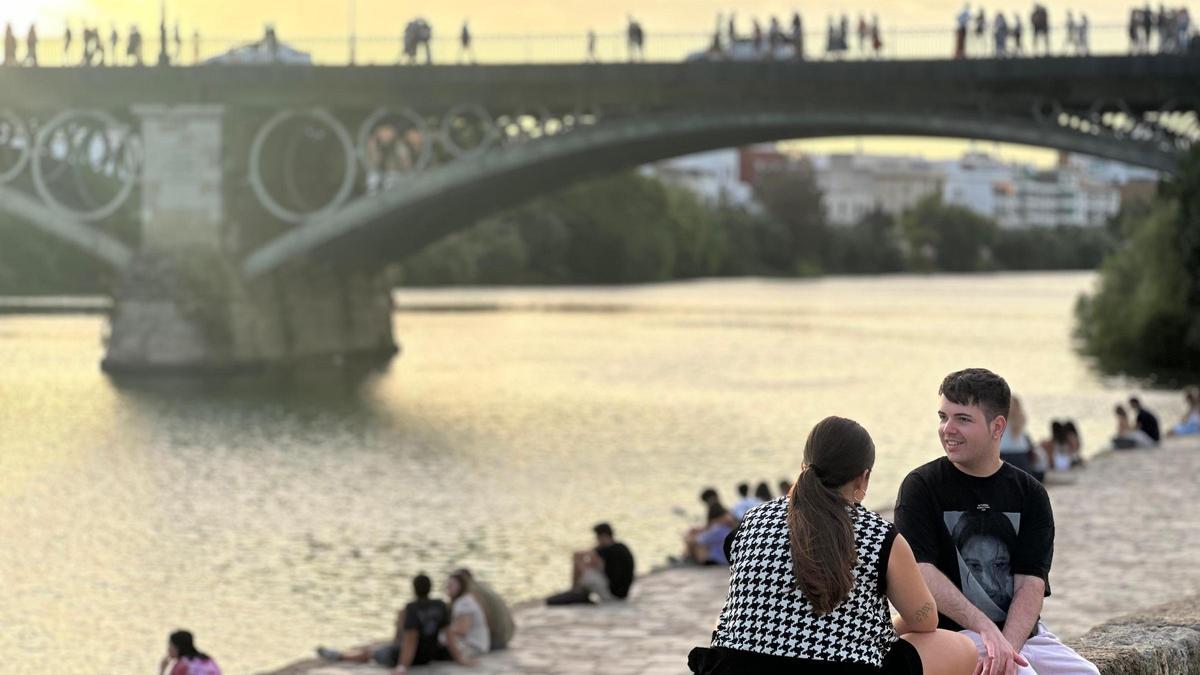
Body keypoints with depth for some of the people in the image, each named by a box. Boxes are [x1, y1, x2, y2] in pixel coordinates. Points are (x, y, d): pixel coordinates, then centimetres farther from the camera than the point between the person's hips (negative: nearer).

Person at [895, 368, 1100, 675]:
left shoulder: (1030, 494, 7)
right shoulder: (921, 486, -1)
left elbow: (1031, 583, -3)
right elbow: (921, 573, -12)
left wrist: (1007, 648, -21)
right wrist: (986, 630, -23)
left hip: (1022, 630, 4)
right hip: (952, 633, -4)